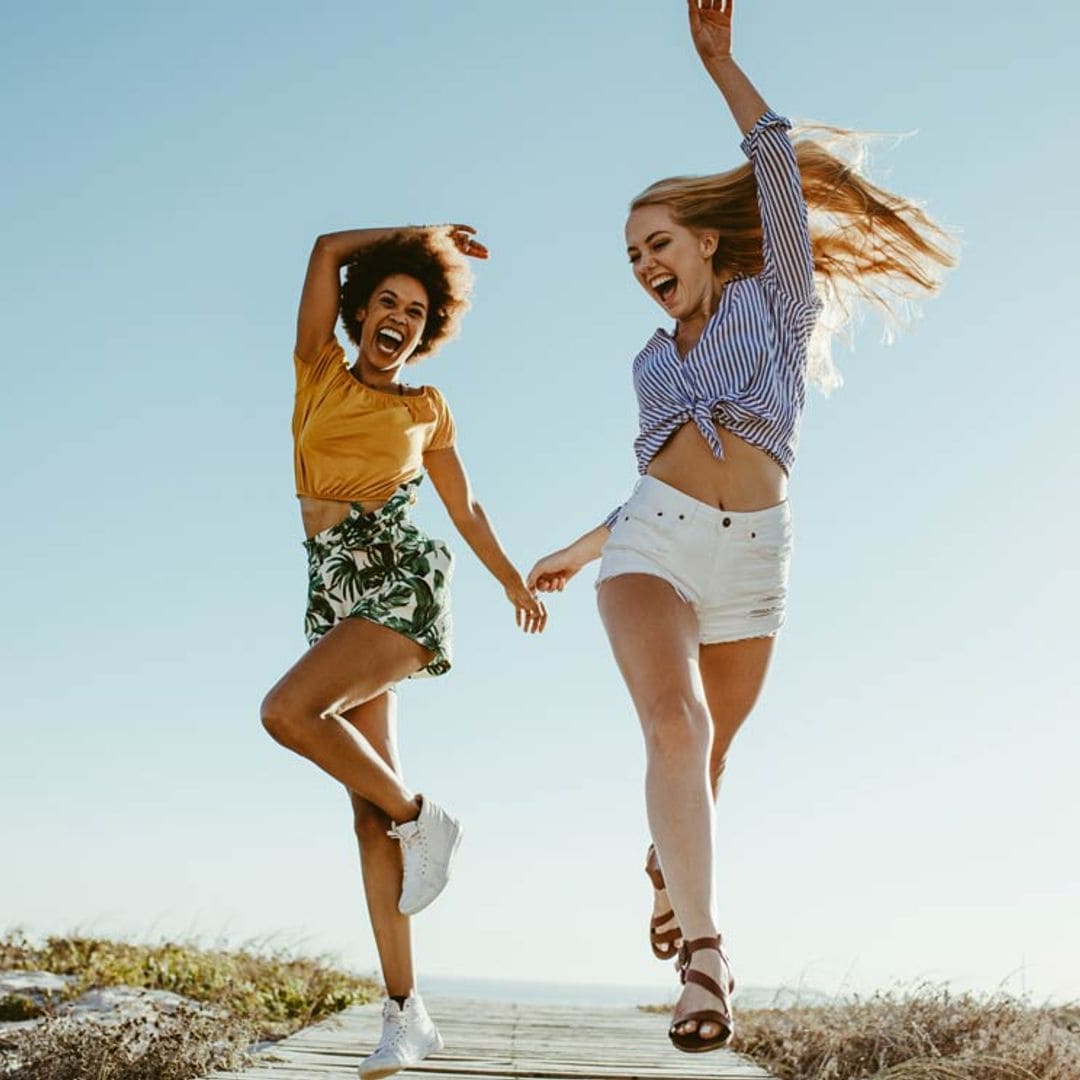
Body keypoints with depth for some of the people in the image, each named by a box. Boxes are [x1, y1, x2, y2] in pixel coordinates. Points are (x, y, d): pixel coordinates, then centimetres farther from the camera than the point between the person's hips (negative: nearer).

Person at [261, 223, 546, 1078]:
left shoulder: (428, 409, 11)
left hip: (402, 577, -3)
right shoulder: (320, 372, 15)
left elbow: (466, 509, 24)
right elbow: (327, 248, 10)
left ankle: (421, 819, -7)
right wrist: (422, 233, 20)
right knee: (371, 809, -3)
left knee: (288, 710, -30)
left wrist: (517, 583, 33)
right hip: (334, 589, 3)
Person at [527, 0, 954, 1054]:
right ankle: (704, 952, -29)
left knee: (708, 750, 8)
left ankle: (669, 867, 39)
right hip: (653, 542, 1)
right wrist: (577, 551, 34)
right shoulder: (653, 361, 23)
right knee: (674, 724, -24)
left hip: (751, 557, -1)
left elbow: (778, 165, 6)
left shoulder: (775, 301, 13)